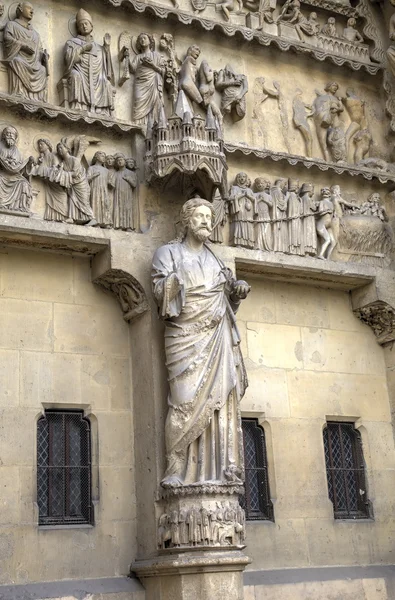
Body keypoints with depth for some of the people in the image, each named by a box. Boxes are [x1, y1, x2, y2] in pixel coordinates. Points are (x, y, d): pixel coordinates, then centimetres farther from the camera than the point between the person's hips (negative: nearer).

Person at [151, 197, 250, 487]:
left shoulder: (215, 259, 24)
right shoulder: (169, 253, 10)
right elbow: (159, 291, -3)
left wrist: (238, 289, 2)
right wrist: (175, 279, -22)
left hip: (218, 338, 5)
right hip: (186, 338, -4)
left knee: (221, 402, -5)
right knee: (186, 402, -14)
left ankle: (219, 470, -5)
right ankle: (176, 470, -12)